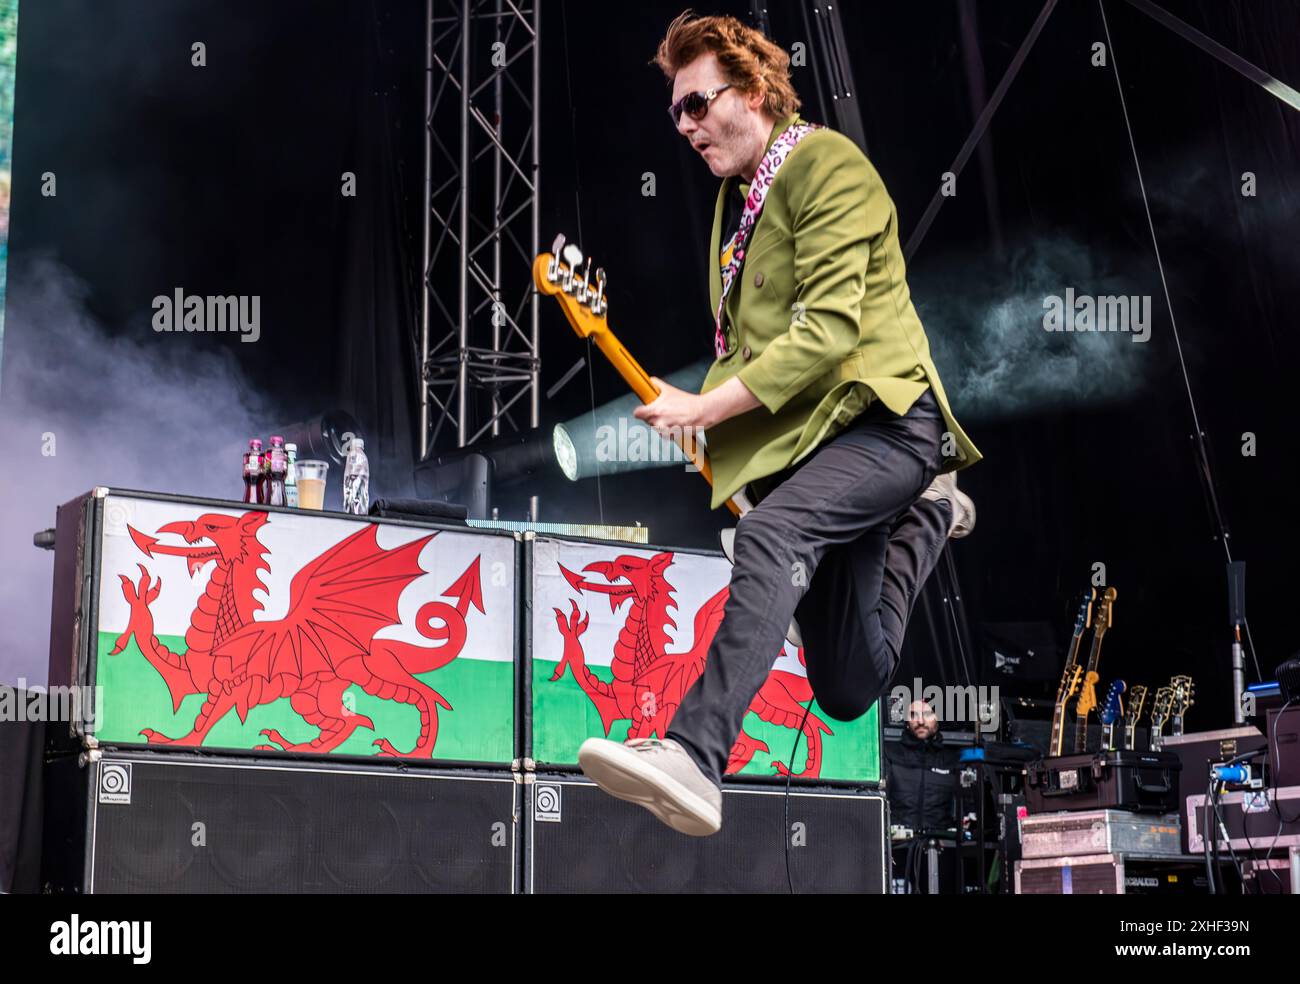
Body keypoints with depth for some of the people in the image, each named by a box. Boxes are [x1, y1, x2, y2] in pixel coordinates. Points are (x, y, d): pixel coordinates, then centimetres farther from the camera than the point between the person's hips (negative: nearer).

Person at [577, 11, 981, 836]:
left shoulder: (826, 164, -10)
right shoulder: (736, 197, 17)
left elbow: (827, 328, -22)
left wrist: (707, 407, -23)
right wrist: (705, 416, 14)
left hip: (882, 417, -9)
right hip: (799, 437, 9)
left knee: (773, 531, -38)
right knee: (848, 692, 9)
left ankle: (693, 755, -52)